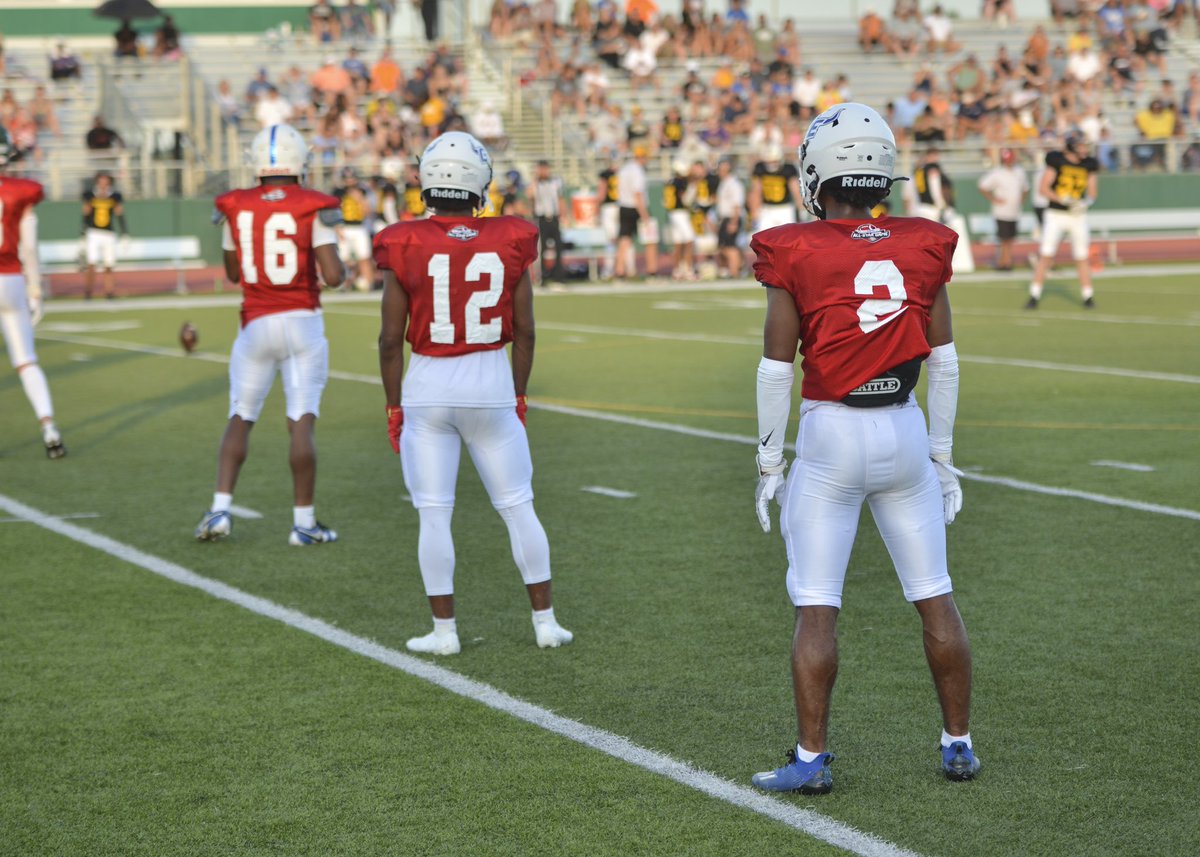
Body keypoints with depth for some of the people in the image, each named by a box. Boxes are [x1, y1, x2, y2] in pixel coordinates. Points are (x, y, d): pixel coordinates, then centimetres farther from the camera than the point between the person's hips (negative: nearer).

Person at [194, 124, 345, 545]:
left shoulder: (236, 208, 1)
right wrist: (340, 262, 8)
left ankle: (220, 509, 3)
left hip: (256, 325, 2)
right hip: (302, 323, -2)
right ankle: (304, 521, 3)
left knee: (240, 419, 13)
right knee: (302, 423, 1)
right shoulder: (313, 209, -9)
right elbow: (333, 277, -13)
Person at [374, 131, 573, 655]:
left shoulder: (407, 248, -9)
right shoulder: (509, 244, -4)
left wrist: (394, 406, 4)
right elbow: (524, 332, 2)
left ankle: (444, 630, 7)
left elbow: (391, 339, -6)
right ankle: (545, 621, 15)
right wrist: (518, 396, 14)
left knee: (434, 514, 5)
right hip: (492, 385, 2)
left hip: (428, 387, -2)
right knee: (517, 506, 11)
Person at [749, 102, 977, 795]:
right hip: (905, 432, 4)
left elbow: (777, 368, -7)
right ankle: (959, 745, 20)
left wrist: (770, 462, 2)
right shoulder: (923, 247, 1)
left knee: (817, 606, 3)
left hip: (831, 434, -3)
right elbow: (944, 360, 6)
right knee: (935, 595, 13)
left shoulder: (797, 256, -9)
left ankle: (812, 758, 3)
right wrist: (942, 454, 15)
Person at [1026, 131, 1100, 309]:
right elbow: (1043, 187, -9)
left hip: (1077, 216, 3)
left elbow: (1091, 192, 8)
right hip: (1055, 214, -3)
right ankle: (1035, 296, -1)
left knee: (1082, 257, 4)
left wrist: (1087, 201, -14)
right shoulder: (1056, 160, -9)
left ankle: (1087, 296, 11)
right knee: (1046, 255, -6)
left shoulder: (1089, 164, 2)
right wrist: (1062, 200, -21)